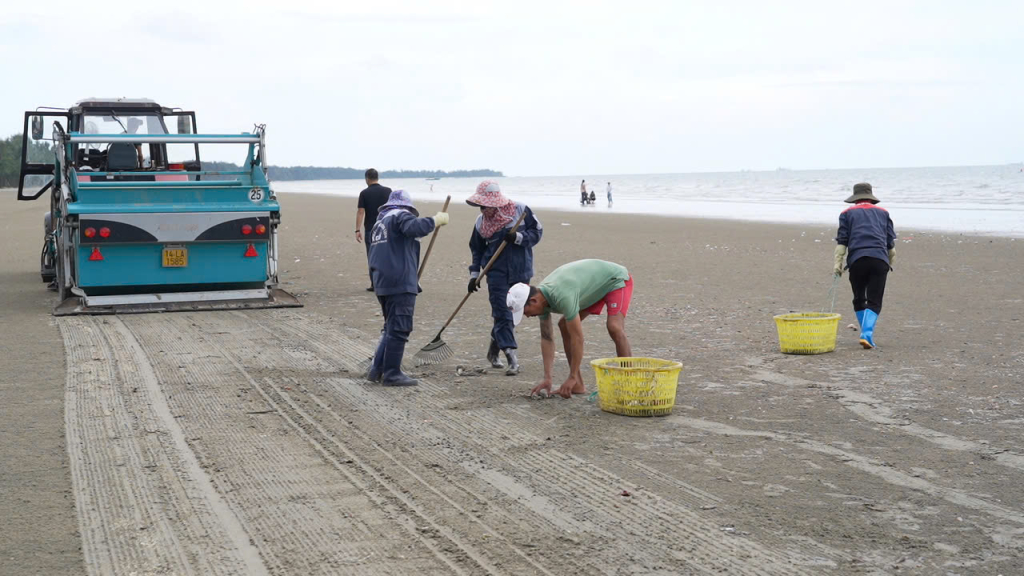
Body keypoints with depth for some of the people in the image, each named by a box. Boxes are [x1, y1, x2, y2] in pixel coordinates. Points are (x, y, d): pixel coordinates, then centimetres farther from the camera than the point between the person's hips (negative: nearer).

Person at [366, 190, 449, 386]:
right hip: (400, 283, -9)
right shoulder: (401, 216, -3)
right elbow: (415, 227, -27)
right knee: (399, 329, -6)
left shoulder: (379, 221, 25)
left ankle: (377, 369, 17)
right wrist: (437, 220, -17)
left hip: (381, 282, 9)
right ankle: (392, 374, -5)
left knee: (391, 327, 18)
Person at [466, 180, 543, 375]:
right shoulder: (481, 221, 3)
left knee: (512, 313, 8)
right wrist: (474, 274, 7)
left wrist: (518, 237, -18)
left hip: (520, 271, 0)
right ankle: (512, 358, -12)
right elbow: (477, 249, 12)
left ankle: (494, 350, 27)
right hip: (496, 273, 0)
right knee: (502, 314, -9)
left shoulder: (521, 211, -5)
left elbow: (537, 232, -1)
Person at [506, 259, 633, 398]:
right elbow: (546, 338, -6)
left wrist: (572, 377, -27)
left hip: (615, 279, -9)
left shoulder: (562, 296, -39)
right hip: (596, 287, 9)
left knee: (614, 327, -28)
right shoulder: (541, 296, -12)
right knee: (564, 325, 1)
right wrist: (547, 378, -11)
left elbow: (577, 338, -34)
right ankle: (578, 385, 3)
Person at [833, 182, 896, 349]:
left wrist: (837, 262, 3)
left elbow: (842, 240, 6)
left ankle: (866, 334, 18)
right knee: (874, 302, -1)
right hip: (880, 259, 0)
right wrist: (890, 263, 31)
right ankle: (867, 333, -20)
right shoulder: (883, 212, 22)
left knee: (859, 300, 16)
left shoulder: (848, 213, 17)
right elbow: (891, 241, 21)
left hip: (857, 259, 0)